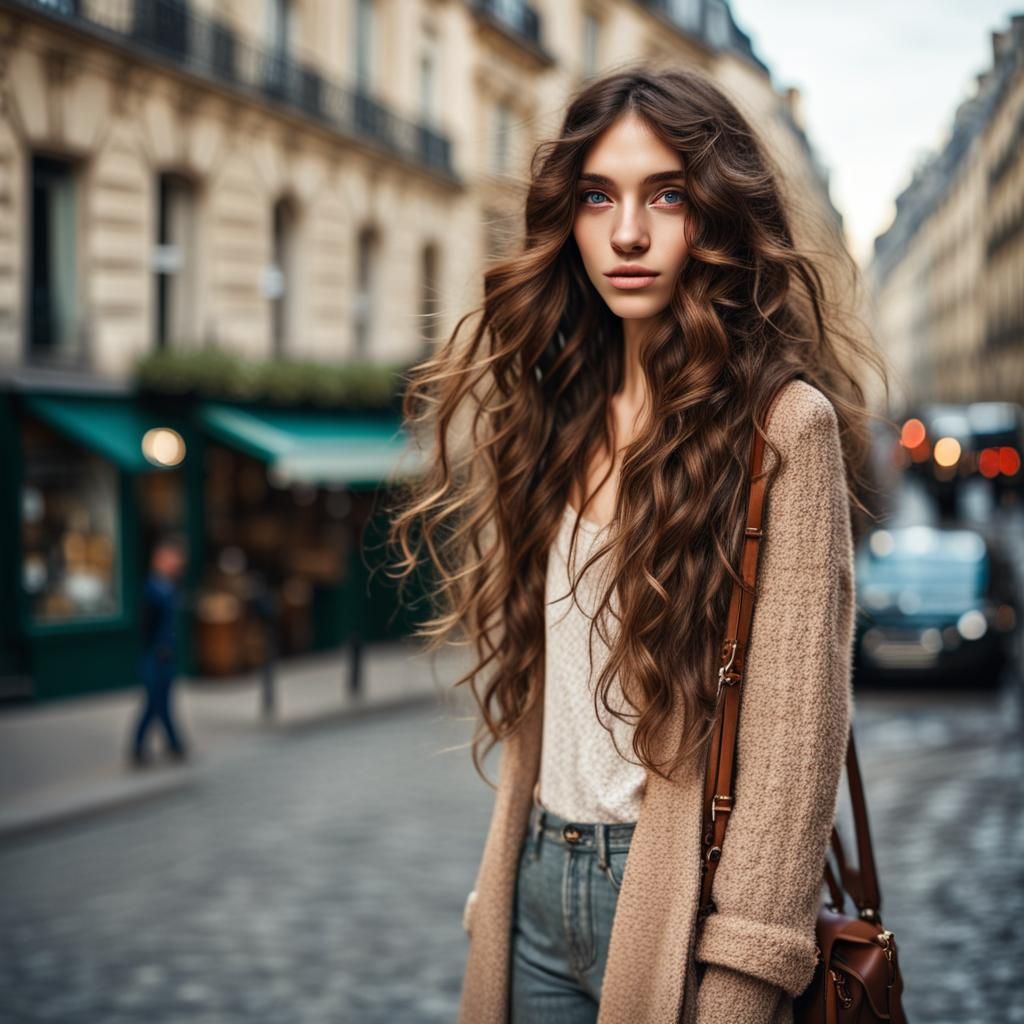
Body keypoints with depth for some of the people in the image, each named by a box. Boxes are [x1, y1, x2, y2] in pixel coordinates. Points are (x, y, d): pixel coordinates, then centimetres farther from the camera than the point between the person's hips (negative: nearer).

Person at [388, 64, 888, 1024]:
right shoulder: (555, 411, 7)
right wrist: (498, 884, 8)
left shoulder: (783, 426, -11)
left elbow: (796, 728, -15)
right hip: (536, 881, 5)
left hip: (671, 896, -5)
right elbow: (527, 686, 11)